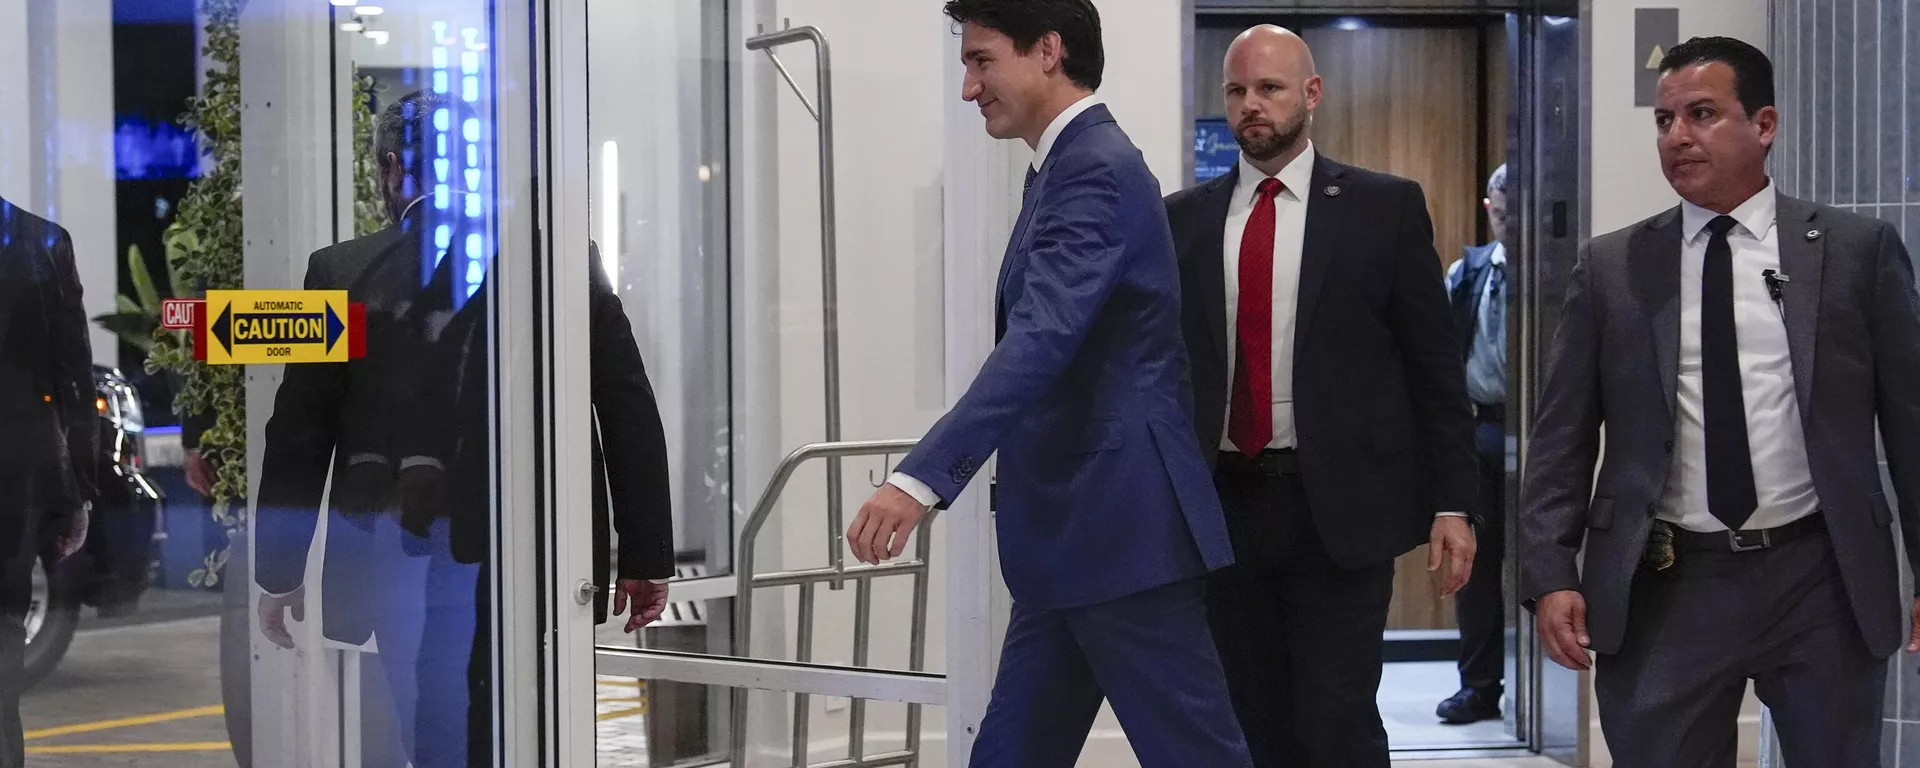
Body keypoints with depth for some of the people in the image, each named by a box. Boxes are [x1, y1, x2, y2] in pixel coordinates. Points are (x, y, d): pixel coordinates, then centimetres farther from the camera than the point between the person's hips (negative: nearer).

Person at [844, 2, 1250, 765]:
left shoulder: (1098, 167, -15)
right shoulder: (1069, 166, 16)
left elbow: (1043, 338, -29)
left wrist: (923, 478, -37)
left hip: (1121, 525, -10)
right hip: (1074, 533, 10)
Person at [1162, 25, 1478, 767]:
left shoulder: (1385, 207, 1)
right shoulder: (1183, 219, 9)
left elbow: (1435, 366, 1)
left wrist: (1451, 504, -4)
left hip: (1339, 507, -3)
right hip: (1222, 503, 3)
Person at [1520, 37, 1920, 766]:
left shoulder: (1859, 249, 2)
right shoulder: (1610, 266, 5)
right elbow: (1562, 436, 4)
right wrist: (1550, 575, -5)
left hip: (1822, 580, 0)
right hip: (1663, 591, 1)